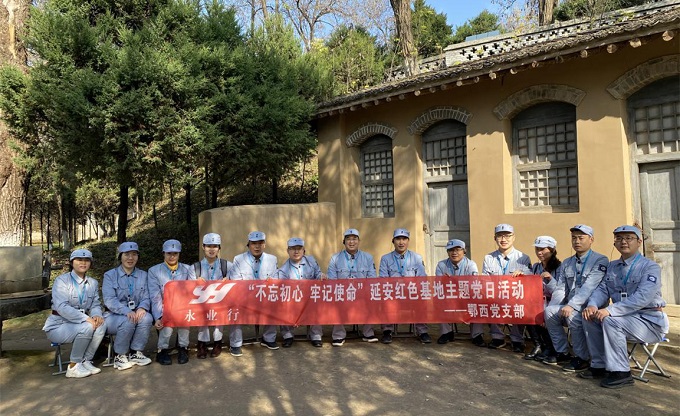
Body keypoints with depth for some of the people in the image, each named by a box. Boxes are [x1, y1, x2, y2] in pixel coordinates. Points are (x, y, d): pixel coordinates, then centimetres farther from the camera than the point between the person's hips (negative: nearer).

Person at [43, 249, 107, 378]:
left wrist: (97, 315, -19)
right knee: (87, 327, -32)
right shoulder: (62, 280, -11)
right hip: (58, 325, -6)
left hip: (81, 322, 6)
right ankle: (73, 366, -16)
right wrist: (86, 318, -31)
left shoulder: (93, 283, 8)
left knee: (101, 324, -23)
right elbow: (62, 307, -23)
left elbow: (95, 304, 6)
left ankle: (86, 361, -12)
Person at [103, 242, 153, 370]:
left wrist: (142, 307, -23)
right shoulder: (110, 275, 0)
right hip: (114, 315, -3)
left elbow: (146, 297, 3)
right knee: (128, 321, -34)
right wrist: (127, 311, -31)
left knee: (147, 318, -30)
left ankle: (136, 352, -11)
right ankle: (120, 355, -11)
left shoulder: (143, 275, 11)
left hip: (136, 313, 3)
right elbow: (109, 300, -13)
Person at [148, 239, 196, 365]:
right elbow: (155, 297, -6)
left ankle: (183, 348, -14)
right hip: (163, 309, -1)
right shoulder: (154, 271, 3)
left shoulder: (188, 269, 8)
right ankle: (163, 350, -10)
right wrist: (158, 317, -20)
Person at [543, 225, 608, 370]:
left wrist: (571, 305, -29)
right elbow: (560, 289, 9)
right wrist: (551, 309, -8)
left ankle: (582, 358, -14)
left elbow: (589, 288, -19)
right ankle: (562, 353, -2)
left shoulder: (600, 260, -6)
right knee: (549, 311, -18)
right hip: (570, 307, 6)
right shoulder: (567, 263, 15)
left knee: (573, 316, -32)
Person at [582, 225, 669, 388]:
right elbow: (602, 290, 5)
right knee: (591, 317, -9)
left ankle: (621, 372, -18)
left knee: (611, 321, -29)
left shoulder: (650, 267, -12)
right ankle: (599, 366, 1)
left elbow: (642, 298, -26)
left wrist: (610, 310, -34)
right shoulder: (612, 266, 11)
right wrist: (592, 305, -19)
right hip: (625, 317, 7)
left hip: (650, 320, -7)